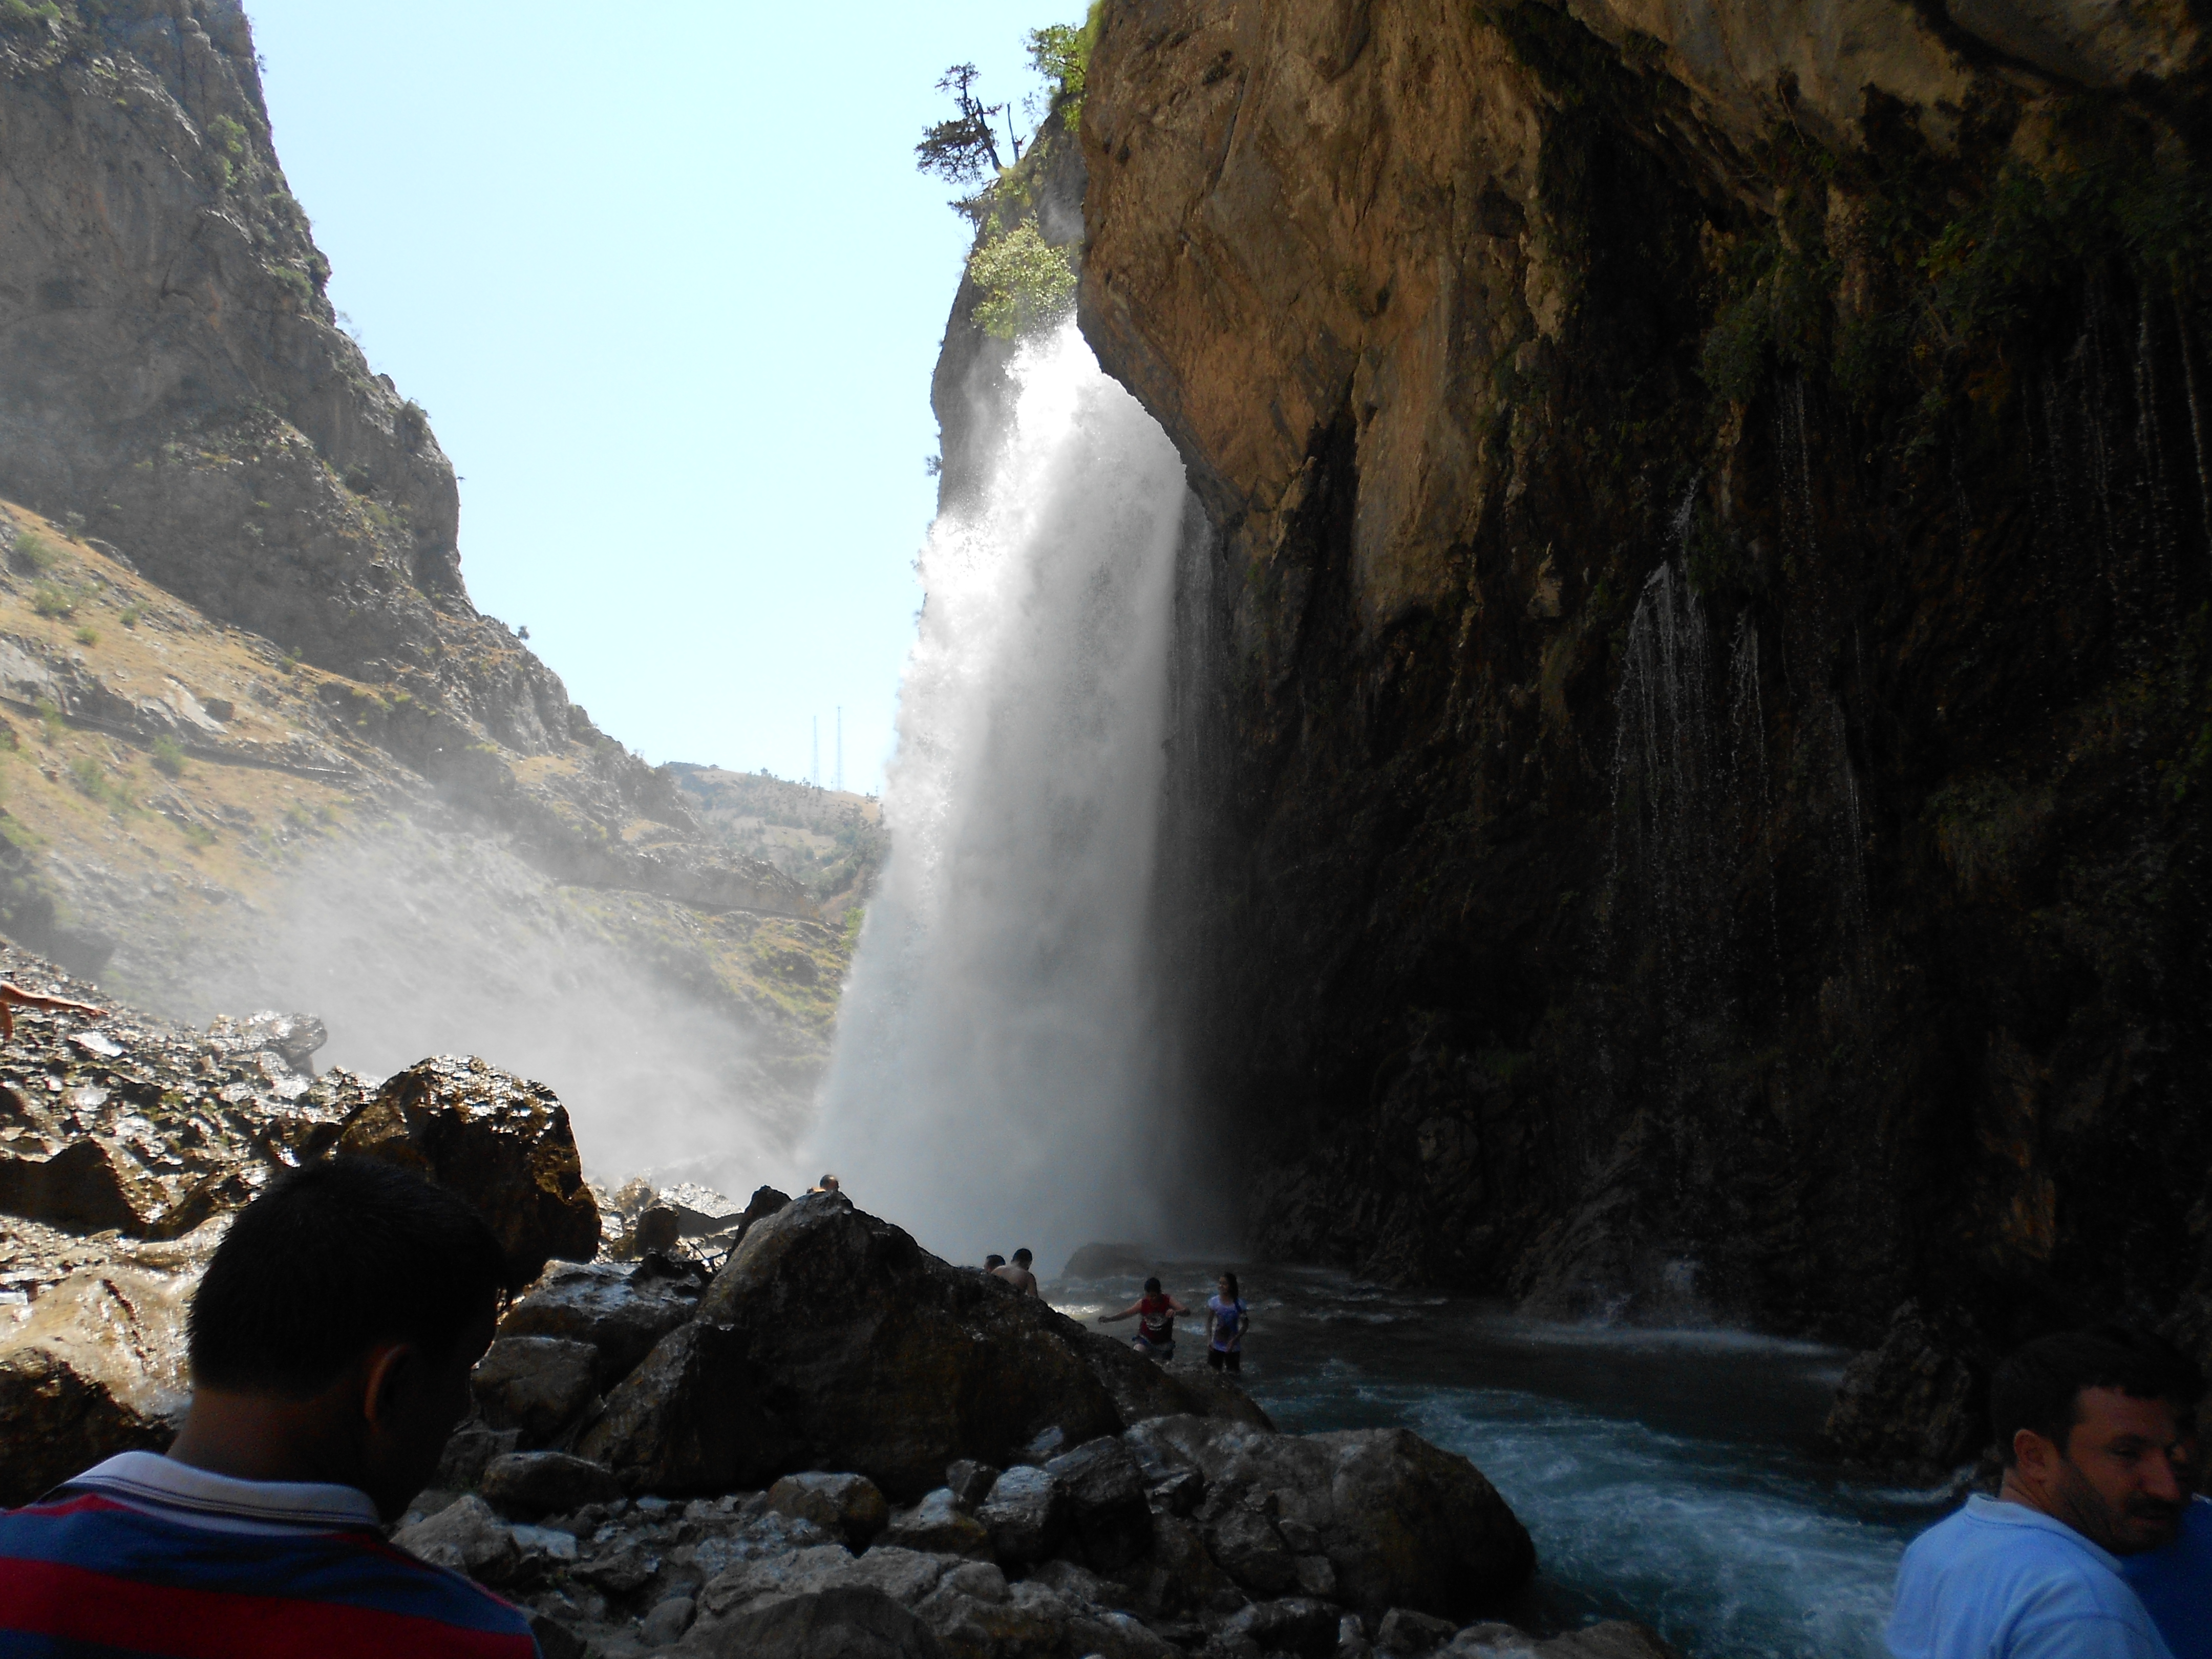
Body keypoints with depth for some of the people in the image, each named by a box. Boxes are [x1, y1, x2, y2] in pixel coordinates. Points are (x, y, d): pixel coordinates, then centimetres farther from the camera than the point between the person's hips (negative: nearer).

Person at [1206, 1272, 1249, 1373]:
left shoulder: (1239, 1304, -14)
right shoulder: (1214, 1301, -8)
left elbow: (1245, 1325, -8)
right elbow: (1209, 1321, 3)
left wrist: (1234, 1340, -17)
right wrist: (1209, 1340, -6)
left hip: (1233, 1347, -2)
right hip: (1217, 1346, 2)